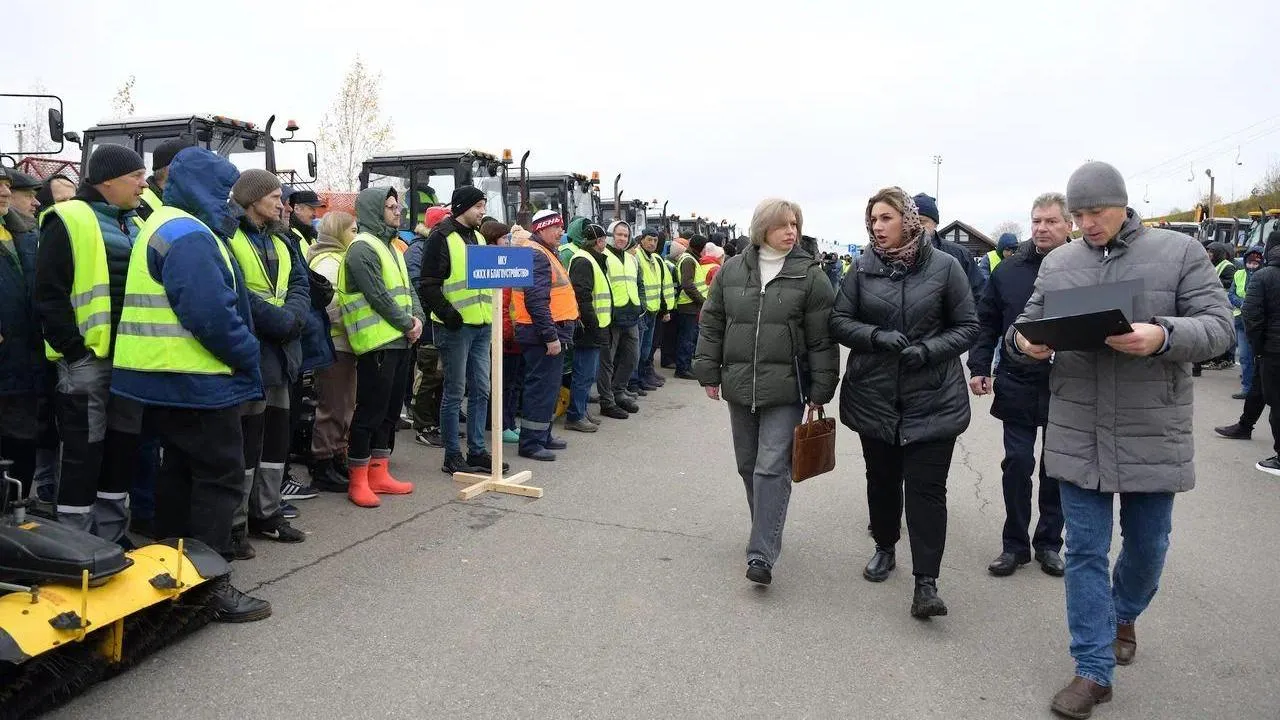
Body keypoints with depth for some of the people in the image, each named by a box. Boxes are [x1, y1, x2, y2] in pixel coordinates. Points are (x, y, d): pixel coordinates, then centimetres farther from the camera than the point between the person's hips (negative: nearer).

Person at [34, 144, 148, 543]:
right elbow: (49, 294, -12)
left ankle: (111, 539, 22)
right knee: (85, 451, -2)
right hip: (88, 357, -7)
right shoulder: (69, 220, -6)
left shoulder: (133, 226, 17)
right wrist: (73, 349, -16)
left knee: (124, 446, 12)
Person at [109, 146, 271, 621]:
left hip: (166, 379, 11)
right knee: (220, 477, -4)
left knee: (181, 471, 18)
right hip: (198, 381, -11)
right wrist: (247, 356, -12)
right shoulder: (189, 235, -17)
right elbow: (212, 314, -26)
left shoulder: (164, 226, 18)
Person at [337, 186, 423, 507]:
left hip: (399, 342, 10)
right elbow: (379, 296, -17)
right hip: (377, 344, -9)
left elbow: (407, 288, 17)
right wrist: (407, 324, -10)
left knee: (390, 410, 13)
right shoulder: (362, 248, -11)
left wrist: (417, 318, 0)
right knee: (370, 411, -4)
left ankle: (379, 474, 23)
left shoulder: (390, 248, 19)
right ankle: (358, 481, 6)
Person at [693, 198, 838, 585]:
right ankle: (767, 532, 33)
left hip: (785, 388, -4)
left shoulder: (810, 275, -4)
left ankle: (762, 553, -5)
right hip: (739, 384, 4)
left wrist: (820, 392, -6)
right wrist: (709, 373, 6)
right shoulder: (732, 271, 5)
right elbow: (711, 324, 11)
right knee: (748, 465, 14)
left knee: (772, 468, -8)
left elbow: (822, 339, -4)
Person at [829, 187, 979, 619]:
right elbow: (839, 321, 1)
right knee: (882, 479, 17)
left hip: (933, 399, -3)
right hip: (874, 395, 3)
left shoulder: (944, 266, -4)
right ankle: (885, 547, 39)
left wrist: (929, 350, -17)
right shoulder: (863, 268, 2)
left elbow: (967, 327, 0)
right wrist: (875, 336, -18)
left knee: (926, 487, -4)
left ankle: (926, 582, 2)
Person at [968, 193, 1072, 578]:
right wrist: (979, 367, 0)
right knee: (1017, 464, 5)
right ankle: (1015, 544, 18)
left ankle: (1049, 543, 26)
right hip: (1018, 384, 1)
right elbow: (987, 323, 7)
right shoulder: (1008, 270, 3)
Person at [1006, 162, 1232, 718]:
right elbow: (1028, 324, 8)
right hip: (1077, 434, 1)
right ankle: (1093, 671, 15)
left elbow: (1218, 325, -7)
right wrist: (1022, 342, -17)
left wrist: (1163, 337, -27)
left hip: (1153, 432, -1)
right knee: (1085, 551, 5)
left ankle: (1124, 614, 47)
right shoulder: (1056, 263, 6)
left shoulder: (1179, 251, -3)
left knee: (1147, 543, 16)